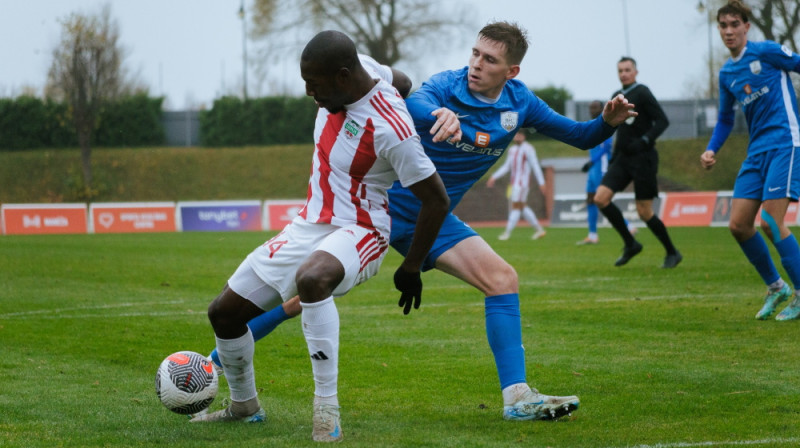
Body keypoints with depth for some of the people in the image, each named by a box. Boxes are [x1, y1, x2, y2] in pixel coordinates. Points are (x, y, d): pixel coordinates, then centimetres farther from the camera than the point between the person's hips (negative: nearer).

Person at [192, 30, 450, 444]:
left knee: (311, 278, -43)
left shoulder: (390, 129, -26)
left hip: (358, 232, -8)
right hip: (309, 225, 8)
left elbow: (436, 199, -18)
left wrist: (411, 267, -8)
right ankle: (244, 406, 33)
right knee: (224, 312, 8)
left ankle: (327, 407, -34)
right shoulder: (359, 68, -6)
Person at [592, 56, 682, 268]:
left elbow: (662, 120, -15)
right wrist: (615, 154, 19)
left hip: (642, 158, -7)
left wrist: (644, 141, -25)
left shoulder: (642, 93, -8)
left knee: (644, 212, -6)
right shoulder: (616, 96, 14)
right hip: (622, 159, 7)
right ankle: (630, 244, 4)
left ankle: (672, 253, 12)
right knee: (601, 198, -8)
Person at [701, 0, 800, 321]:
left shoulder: (766, 51, -5)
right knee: (738, 224, 0)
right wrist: (711, 150, 9)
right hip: (757, 151, 7)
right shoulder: (726, 74, 15)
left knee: (771, 221, -16)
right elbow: (725, 120, 24)